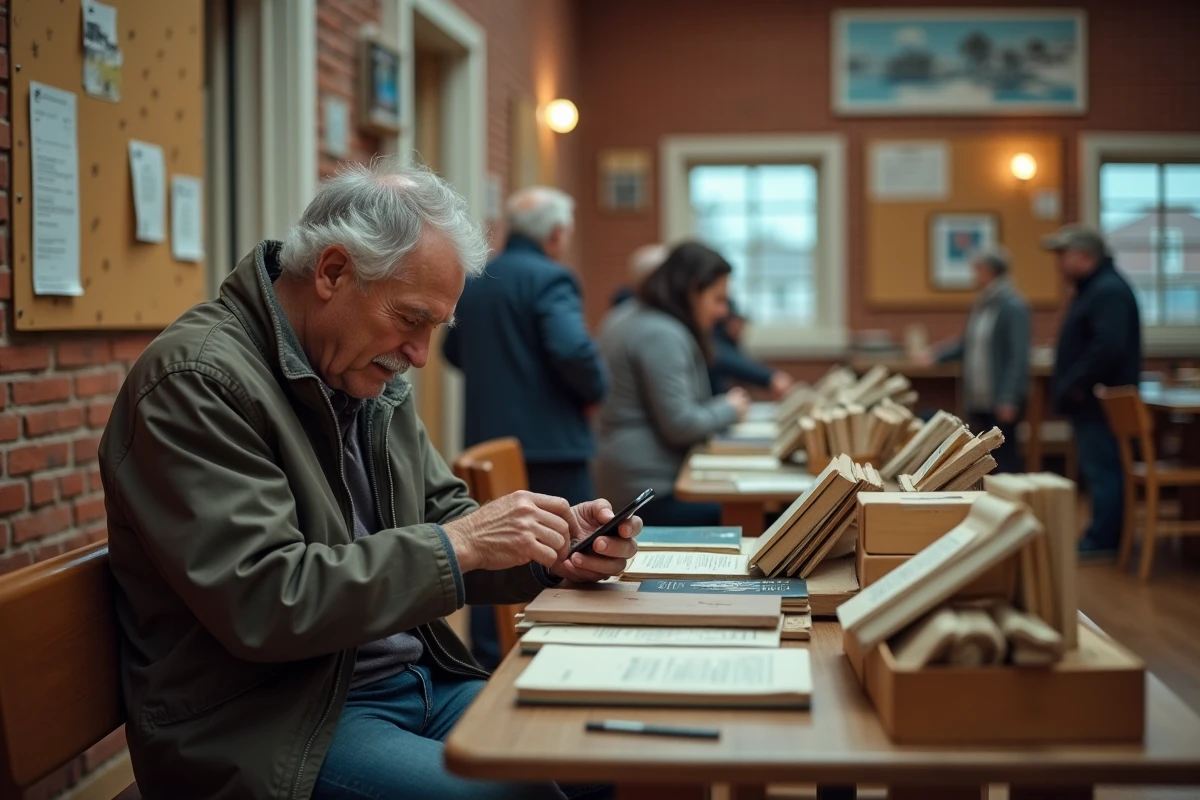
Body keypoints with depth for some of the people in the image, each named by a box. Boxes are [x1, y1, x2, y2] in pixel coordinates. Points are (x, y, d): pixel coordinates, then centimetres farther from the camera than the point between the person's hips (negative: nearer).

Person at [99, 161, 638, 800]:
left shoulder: (369, 373, 10)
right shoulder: (197, 379, -16)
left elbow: (441, 516, 15)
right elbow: (259, 599, -24)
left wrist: (552, 550, -5)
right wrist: (457, 544, -22)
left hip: (419, 678, 9)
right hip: (273, 731, -8)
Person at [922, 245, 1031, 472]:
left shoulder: (1013, 307, -14)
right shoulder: (982, 305, 13)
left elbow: (1018, 357, -18)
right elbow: (967, 344, 22)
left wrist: (1008, 399, -21)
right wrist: (936, 355, 10)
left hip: (1001, 401, -8)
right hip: (978, 399, 8)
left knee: (1004, 457, -3)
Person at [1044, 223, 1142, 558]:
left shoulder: (1109, 291, -17)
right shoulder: (1092, 288, 17)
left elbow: (1108, 347, -28)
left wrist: (1077, 385, -21)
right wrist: (1070, 387, 14)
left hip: (1102, 401, -11)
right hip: (1092, 401, 11)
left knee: (1103, 470, -6)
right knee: (1101, 470, 13)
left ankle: (1103, 540, -2)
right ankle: (1105, 537, 18)